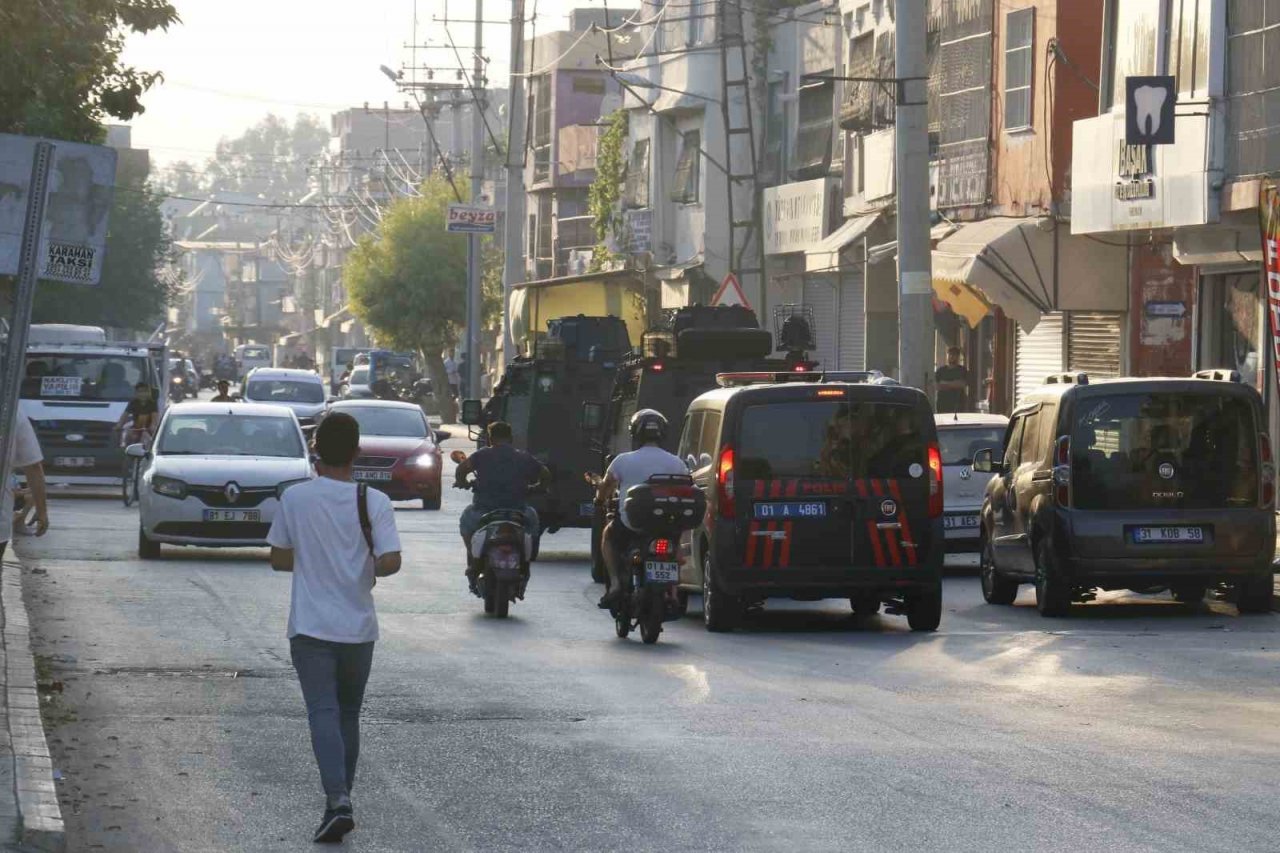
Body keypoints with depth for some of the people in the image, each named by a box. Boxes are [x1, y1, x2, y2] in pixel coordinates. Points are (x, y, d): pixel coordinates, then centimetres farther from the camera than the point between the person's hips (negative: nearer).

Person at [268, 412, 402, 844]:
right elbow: (390, 562, -14)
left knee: (324, 713, -7)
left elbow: (279, 560, 2)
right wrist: (368, 569, 7)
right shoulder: (374, 502, -7)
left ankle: (338, 802, -24)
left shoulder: (295, 498, -5)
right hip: (358, 628, 2)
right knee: (349, 715, 17)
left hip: (310, 627, -2)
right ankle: (341, 800, 24)